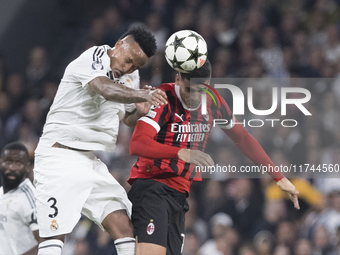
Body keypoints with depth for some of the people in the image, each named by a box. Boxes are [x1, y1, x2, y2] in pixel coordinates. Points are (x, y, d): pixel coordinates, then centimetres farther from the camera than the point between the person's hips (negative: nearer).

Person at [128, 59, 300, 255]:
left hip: (179, 194, 7)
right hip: (151, 186, -7)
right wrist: (181, 153, -42)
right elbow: (137, 144, -27)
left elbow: (242, 138, 20)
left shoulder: (213, 102, 5)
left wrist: (279, 178, 20)